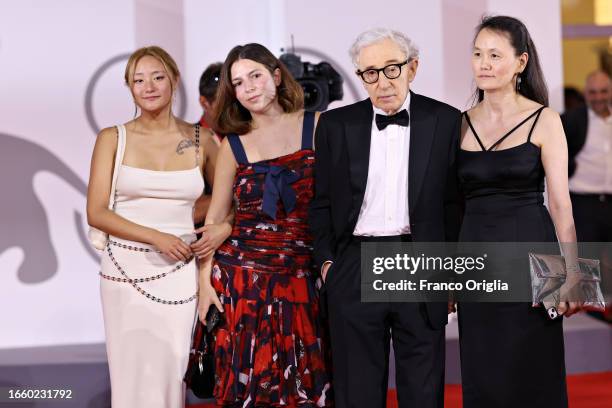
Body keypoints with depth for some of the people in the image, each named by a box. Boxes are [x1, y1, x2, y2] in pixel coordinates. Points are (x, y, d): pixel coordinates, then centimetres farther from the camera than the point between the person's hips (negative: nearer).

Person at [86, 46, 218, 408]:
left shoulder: (201, 141, 4)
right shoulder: (113, 139, 1)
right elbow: (96, 212, -4)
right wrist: (156, 238, -14)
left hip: (180, 273, 1)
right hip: (127, 269, -1)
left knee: (172, 374, 2)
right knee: (133, 375, 2)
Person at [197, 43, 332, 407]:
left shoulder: (317, 127, 1)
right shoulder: (233, 144, 5)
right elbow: (215, 217, 11)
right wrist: (205, 278, 4)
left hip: (302, 277, -1)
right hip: (242, 276, 1)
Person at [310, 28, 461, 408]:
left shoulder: (445, 121, 1)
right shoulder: (335, 125, 4)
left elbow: (455, 201, 4)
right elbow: (323, 202, 10)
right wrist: (326, 261, 3)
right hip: (354, 272, 1)